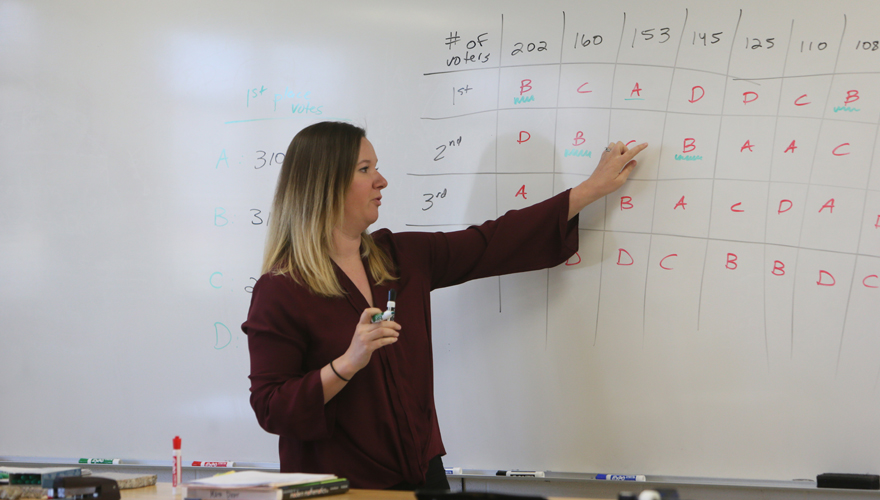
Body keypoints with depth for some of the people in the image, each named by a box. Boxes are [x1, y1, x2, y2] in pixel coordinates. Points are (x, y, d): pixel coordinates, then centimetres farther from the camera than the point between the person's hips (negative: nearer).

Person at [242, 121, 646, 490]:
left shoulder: (401, 259, 5)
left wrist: (594, 187, 13)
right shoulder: (280, 292, -13)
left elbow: (492, 243, 10)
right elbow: (271, 411, -14)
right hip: (338, 488, -6)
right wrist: (348, 363, -27)